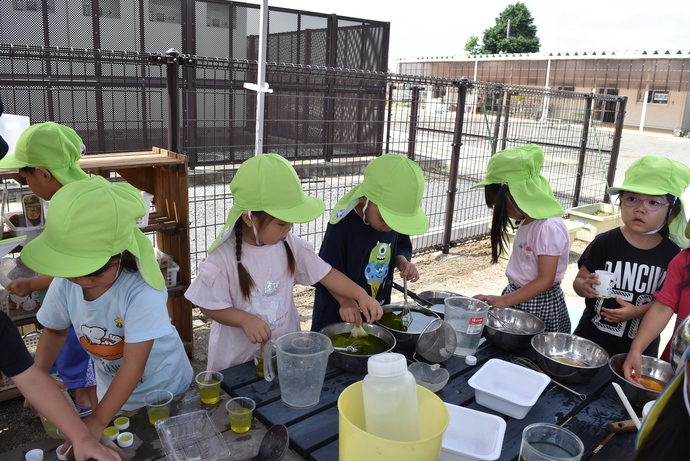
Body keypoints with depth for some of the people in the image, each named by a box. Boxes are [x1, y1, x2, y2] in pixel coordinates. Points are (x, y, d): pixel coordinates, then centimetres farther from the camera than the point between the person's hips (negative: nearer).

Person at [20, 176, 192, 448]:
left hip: (163, 389, -4)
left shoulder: (141, 292, -36)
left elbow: (134, 365, -32)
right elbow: (55, 331, 3)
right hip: (113, 390, 4)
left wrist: (97, 421, -31)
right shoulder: (63, 284, -19)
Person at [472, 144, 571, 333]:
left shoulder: (549, 227, -21)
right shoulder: (527, 222, 7)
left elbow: (545, 280, -23)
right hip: (517, 297, 8)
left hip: (540, 307, -8)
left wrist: (503, 301, -27)